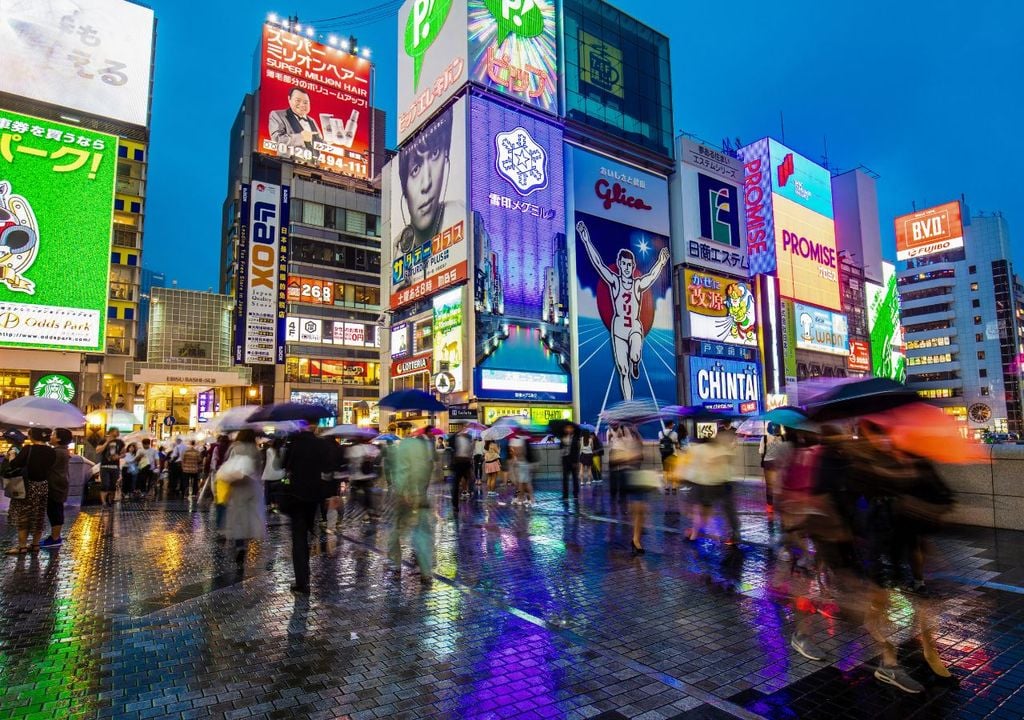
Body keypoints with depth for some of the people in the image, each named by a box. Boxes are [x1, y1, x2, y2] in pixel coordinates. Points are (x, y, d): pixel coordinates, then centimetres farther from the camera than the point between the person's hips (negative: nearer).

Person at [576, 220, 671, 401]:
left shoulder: (639, 284, 9)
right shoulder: (614, 281, 3)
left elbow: (653, 275, 0)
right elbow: (597, 263, -2)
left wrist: (661, 262, -14)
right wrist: (586, 240, -7)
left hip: (636, 328, 1)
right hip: (618, 329, 0)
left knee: (635, 356, -29)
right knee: (623, 371, 0)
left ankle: (635, 366, 10)